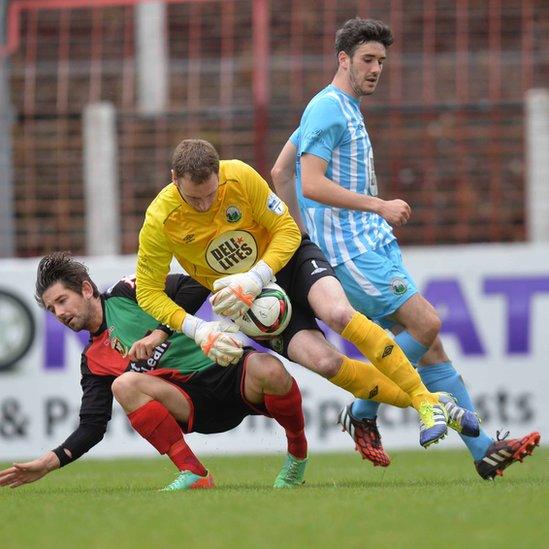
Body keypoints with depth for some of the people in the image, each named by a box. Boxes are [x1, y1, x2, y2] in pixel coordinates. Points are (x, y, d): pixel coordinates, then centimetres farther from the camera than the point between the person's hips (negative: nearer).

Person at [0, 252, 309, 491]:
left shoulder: (127, 294, 4)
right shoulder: (94, 361, 14)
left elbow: (194, 288, -7)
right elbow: (93, 427, 7)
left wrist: (159, 333, -15)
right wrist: (49, 462, -6)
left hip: (230, 371, -3)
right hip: (196, 407, 3)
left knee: (268, 370, -38)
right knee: (124, 384, -25)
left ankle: (298, 456, -9)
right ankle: (194, 475, -22)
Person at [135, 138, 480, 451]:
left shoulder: (241, 177, -23)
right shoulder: (160, 222, -22)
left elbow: (287, 231, -13)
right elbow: (149, 293, -13)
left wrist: (254, 279, -28)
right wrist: (199, 331, -26)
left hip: (287, 258, 0)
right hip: (249, 299, 1)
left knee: (338, 313, -31)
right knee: (322, 360, -21)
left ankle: (426, 399, -20)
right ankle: (426, 408, -11)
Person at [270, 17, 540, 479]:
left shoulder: (345, 110, 20)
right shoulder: (329, 108, -11)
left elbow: (280, 172, 26)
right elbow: (312, 184, -21)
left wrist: (302, 232, 24)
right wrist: (379, 206, -18)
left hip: (374, 244, 10)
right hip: (351, 248, -10)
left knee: (427, 339, 3)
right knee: (426, 323, -16)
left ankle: (482, 449, 1)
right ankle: (363, 414, -1)